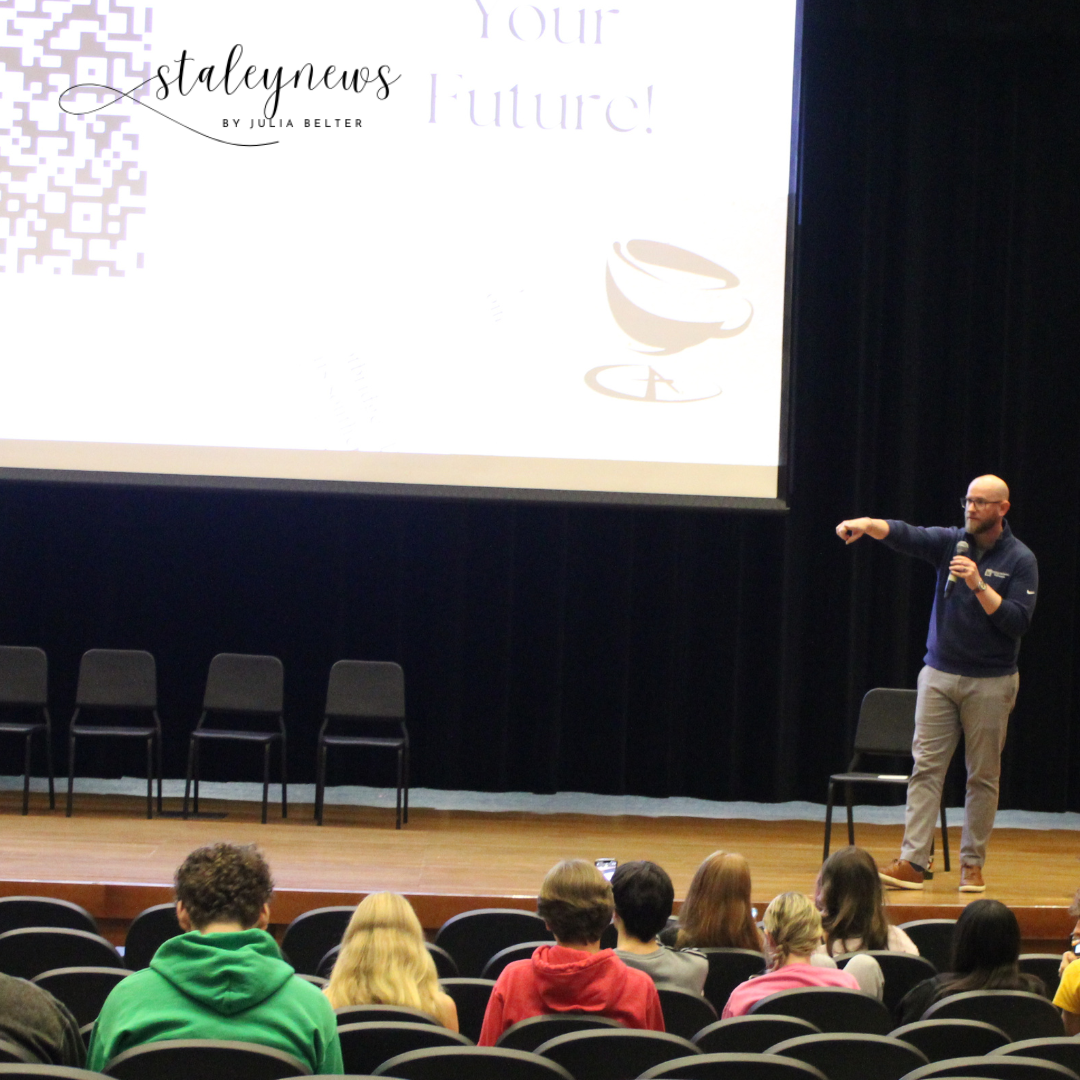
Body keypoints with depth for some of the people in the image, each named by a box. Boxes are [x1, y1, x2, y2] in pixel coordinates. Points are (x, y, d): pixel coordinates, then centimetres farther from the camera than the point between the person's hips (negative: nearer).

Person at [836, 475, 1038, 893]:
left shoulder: (1020, 560, -4)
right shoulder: (951, 542, 4)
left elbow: (1018, 621, -12)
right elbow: (906, 536, -13)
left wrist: (979, 585, -22)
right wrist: (868, 524, -32)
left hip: (990, 682, -2)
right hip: (939, 673, 2)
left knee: (983, 775, 3)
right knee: (926, 766, -4)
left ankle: (972, 863, 12)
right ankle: (912, 862, -7)